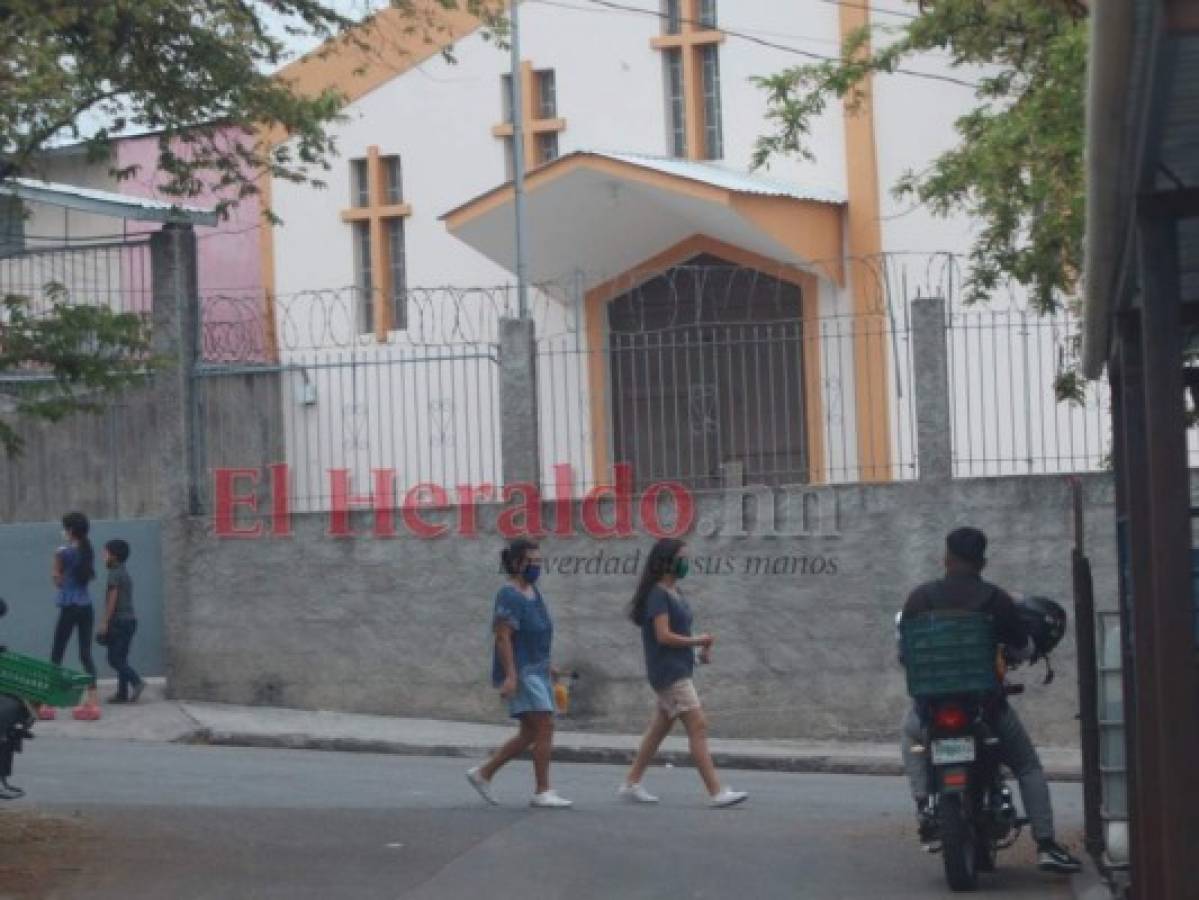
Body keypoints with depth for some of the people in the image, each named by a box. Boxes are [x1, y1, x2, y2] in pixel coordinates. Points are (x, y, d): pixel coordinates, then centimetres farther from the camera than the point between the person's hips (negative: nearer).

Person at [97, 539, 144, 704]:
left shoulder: (114, 573, -9)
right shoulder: (125, 574, 19)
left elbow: (112, 599, -15)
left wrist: (105, 623, -15)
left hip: (119, 621, -9)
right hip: (130, 619, 9)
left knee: (114, 659, -9)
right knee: (121, 658, 10)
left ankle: (136, 682, -23)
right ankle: (122, 693, 7)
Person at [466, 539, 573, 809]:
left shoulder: (532, 591, 14)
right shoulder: (509, 596, -14)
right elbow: (503, 637, -19)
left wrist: (546, 665, 23)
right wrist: (510, 676, -25)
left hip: (537, 670, 10)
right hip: (520, 672, -10)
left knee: (530, 734, 11)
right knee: (545, 728, -12)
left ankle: (483, 773, 20)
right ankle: (543, 792, -7)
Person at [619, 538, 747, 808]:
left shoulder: (674, 592, 15)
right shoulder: (657, 594, -13)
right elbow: (664, 636, -20)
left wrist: (702, 646, 4)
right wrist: (698, 641, -11)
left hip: (679, 670, 10)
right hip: (669, 671, -10)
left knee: (660, 727, 14)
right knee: (698, 727, -12)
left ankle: (631, 784, 21)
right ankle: (716, 792, -14)